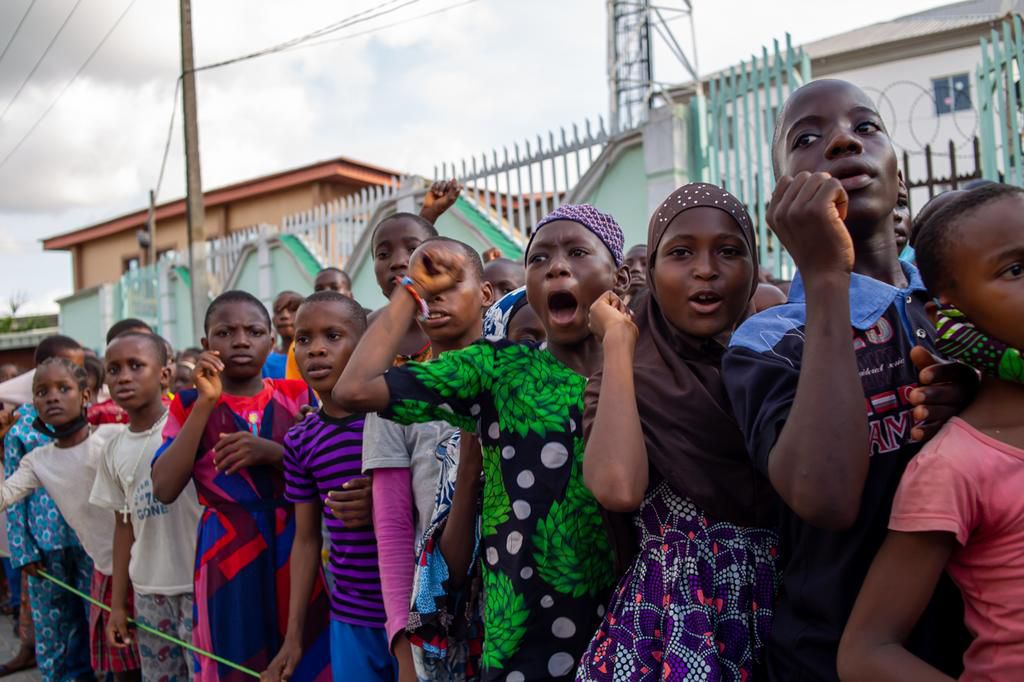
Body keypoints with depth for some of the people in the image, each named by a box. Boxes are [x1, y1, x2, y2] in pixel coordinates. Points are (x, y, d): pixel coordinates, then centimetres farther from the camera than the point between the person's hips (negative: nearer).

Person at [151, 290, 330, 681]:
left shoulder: (299, 396, 4)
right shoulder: (191, 404, 2)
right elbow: (164, 490, -10)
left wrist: (271, 452, -17)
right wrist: (206, 403, -12)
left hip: (298, 550, 1)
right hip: (228, 558, -1)